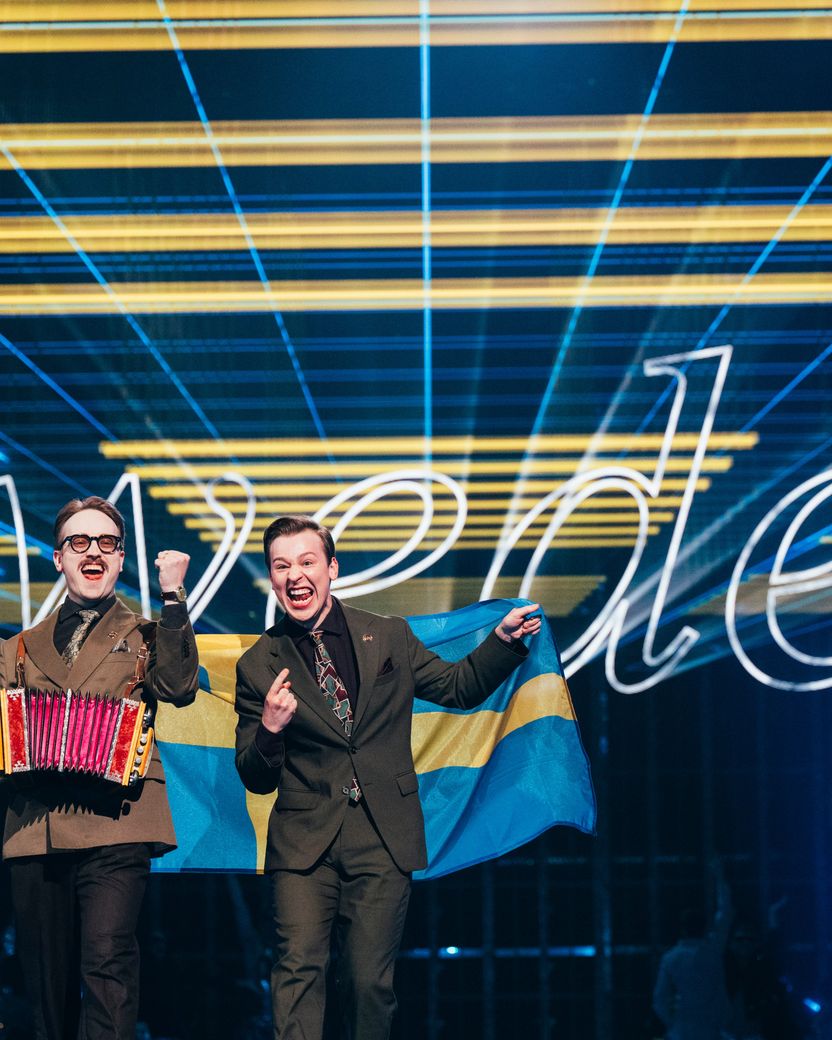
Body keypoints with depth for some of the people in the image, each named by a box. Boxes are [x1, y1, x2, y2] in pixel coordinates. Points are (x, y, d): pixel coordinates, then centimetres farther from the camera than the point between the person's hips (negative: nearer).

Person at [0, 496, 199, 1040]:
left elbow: (179, 687, -8)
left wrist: (173, 597, -15)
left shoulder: (144, 637, 12)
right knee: (47, 980, 6)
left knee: (108, 962, -19)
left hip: (112, 823, -3)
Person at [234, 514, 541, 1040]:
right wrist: (269, 730, -16)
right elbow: (257, 779, 5)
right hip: (304, 842, -1)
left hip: (384, 839, 1)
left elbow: (457, 687, 19)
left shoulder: (390, 636, 7)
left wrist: (504, 640, 3)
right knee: (299, 968, -12)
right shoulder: (259, 666, 4)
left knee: (369, 979, 1)